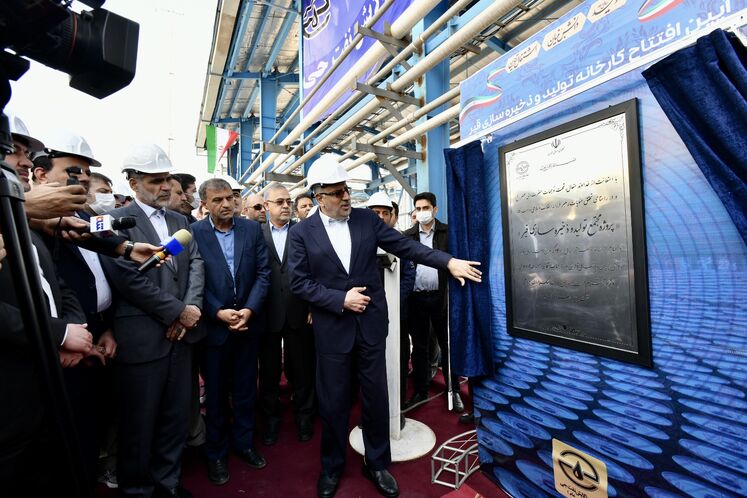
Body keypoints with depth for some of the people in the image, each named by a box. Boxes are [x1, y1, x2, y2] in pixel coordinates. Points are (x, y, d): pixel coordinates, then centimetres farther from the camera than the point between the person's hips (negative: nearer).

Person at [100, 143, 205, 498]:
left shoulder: (180, 221, 12)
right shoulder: (117, 221, -6)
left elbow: (196, 265, 4)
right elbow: (127, 279, -16)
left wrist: (191, 308, -11)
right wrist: (178, 312, -14)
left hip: (180, 333, 5)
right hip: (142, 338, -5)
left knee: (176, 415, 17)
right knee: (140, 423, 12)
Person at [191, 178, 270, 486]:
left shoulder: (252, 229, 0)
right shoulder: (194, 233, -6)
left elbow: (263, 273, -2)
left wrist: (249, 309, -12)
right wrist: (218, 313, -15)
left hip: (248, 322, 2)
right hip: (213, 325, -2)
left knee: (246, 389, 16)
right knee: (215, 392, 15)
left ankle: (245, 442, 37)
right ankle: (216, 452, 34)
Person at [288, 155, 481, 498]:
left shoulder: (367, 219, 0)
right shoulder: (301, 232, -4)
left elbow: (406, 246, -2)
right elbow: (299, 282, -6)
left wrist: (449, 262, -9)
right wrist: (340, 299, -15)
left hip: (371, 322, 2)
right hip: (332, 327, -1)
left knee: (376, 395, 14)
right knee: (333, 400, 13)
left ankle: (377, 463, 37)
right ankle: (332, 466, 39)